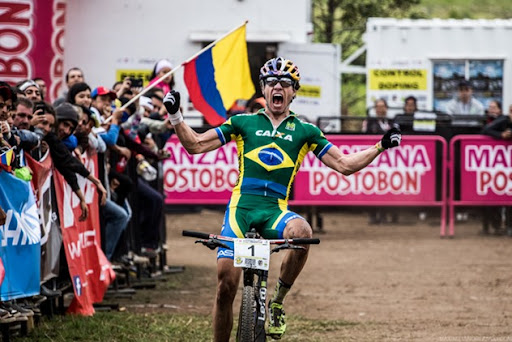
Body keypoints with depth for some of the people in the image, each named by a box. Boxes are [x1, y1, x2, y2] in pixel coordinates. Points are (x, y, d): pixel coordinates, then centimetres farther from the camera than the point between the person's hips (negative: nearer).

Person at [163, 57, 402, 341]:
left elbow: (344, 164, 14)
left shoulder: (305, 132, 15)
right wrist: (175, 116, 1)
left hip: (276, 210, 0)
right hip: (242, 205, 0)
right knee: (226, 284, -12)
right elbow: (195, 145, 14)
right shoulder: (243, 123, 14)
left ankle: (278, 301, -13)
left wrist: (381, 147, 4)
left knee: (302, 232, -35)